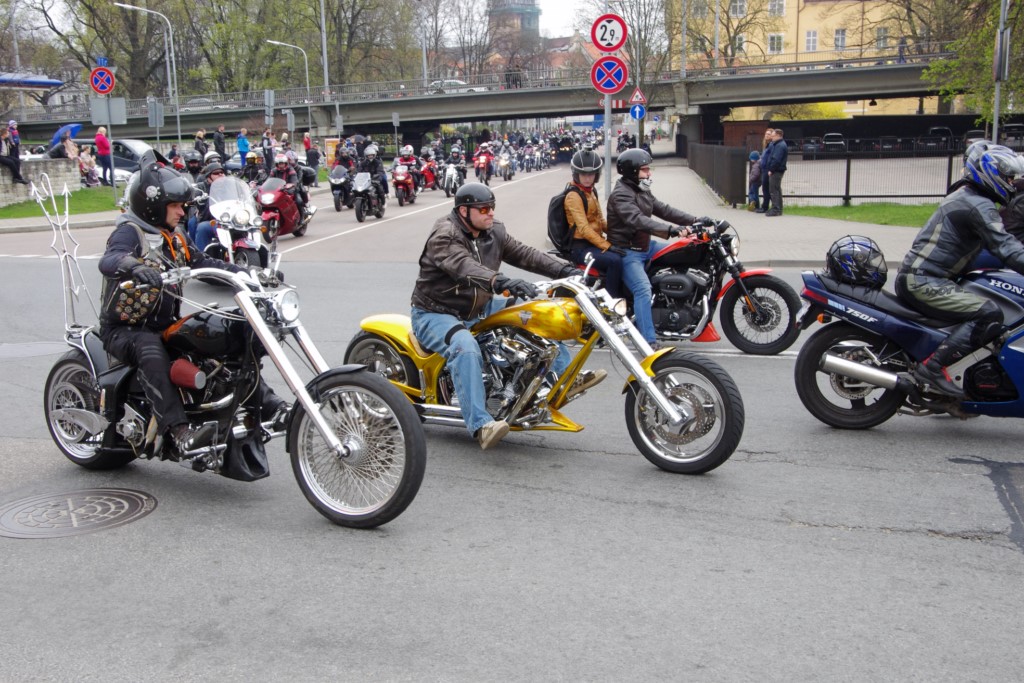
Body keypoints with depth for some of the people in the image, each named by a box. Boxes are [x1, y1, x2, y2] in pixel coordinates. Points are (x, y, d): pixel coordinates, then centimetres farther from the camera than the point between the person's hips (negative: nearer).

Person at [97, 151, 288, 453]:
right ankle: (179, 430, -47)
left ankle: (271, 406, -8)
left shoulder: (176, 238, 15)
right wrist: (137, 268, -52)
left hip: (166, 326, 8)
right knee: (151, 349, -39)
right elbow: (109, 260, -30)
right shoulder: (129, 232, -10)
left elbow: (205, 263, 12)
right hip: (124, 330, -7)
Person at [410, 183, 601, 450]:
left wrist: (565, 270, -16)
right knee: (466, 347, -38)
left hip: (480, 309, 8)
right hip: (436, 314, -8)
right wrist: (503, 282, -54)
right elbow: (464, 267, -38)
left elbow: (525, 254, -1)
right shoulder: (444, 235, -20)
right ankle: (481, 425, -43)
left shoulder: (494, 232, 4)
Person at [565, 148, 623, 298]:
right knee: (615, 261, -29)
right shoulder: (573, 196, -14)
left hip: (594, 242, 9)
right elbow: (583, 228, -22)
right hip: (581, 247, -9)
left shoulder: (591, 192, 15)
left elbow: (600, 220, 20)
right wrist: (607, 246, -28)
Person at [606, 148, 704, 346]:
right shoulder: (620, 195, -18)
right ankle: (649, 342, -29)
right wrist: (670, 230, -45)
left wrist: (694, 221, -3)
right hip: (627, 251, -10)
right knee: (643, 289, -27)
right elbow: (638, 220, -34)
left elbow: (663, 210, 9)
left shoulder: (642, 192, 14)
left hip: (646, 246, 10)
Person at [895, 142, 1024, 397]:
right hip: (922, 282, -11)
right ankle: (933, 366, -20)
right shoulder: (979, 205, -12)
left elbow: (1000, 242, 28)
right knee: (989, 314, -21)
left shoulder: (965, 195, 20)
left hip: (915, 277, 11)